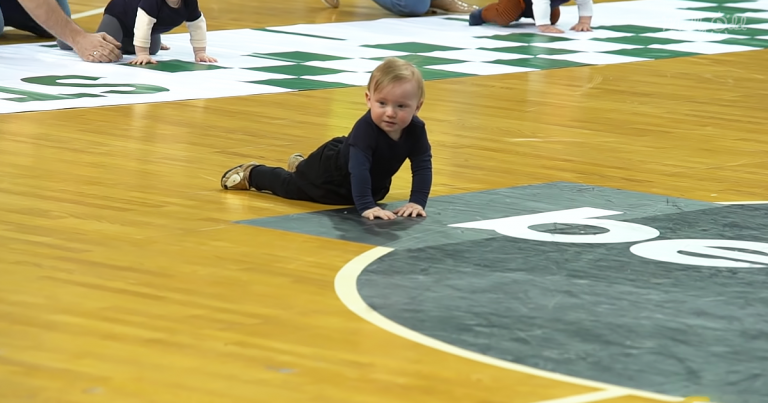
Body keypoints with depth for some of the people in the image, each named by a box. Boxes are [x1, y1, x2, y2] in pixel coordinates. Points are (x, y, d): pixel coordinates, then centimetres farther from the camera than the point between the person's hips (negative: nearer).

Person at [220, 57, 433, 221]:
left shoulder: (416, 130, -30)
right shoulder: (365, 129, -45)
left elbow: (422, 167, -25)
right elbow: (358, 169, -50)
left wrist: (417, 202, -36)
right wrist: (365, 206, -58)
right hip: (331, 170, -7)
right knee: (291, 186, 15)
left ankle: (300, 165, 61)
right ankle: (252, 173, 47)